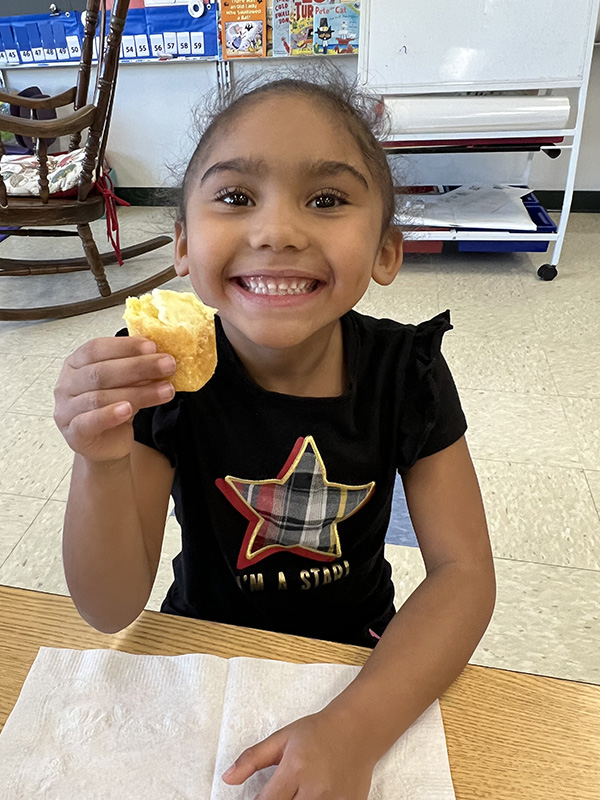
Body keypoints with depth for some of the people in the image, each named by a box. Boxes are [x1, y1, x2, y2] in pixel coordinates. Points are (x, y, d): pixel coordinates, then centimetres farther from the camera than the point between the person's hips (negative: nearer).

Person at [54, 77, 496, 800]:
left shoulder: (405, 371, -18)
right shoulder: (164, 373, -21)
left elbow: (463, 570, -18)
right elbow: (111, 611, -19)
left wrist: (356, 727, -31)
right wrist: (103, 463, -38)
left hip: (358, 652, 0)